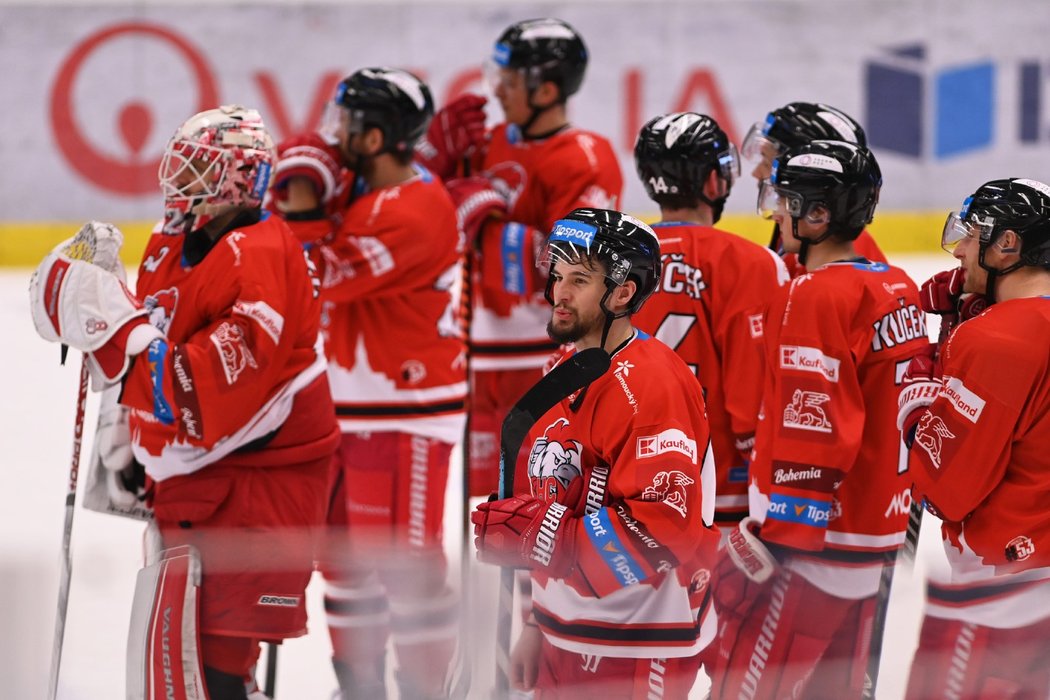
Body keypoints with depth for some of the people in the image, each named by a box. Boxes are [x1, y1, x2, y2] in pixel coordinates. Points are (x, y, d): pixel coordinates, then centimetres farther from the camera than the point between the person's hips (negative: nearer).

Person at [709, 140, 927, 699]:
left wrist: (767, 542, -20)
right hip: (878, 525, 9)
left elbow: (814, 435, -22)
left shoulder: (814, 296, -18)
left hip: (815, 539, -9)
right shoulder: (897, 289, 10)